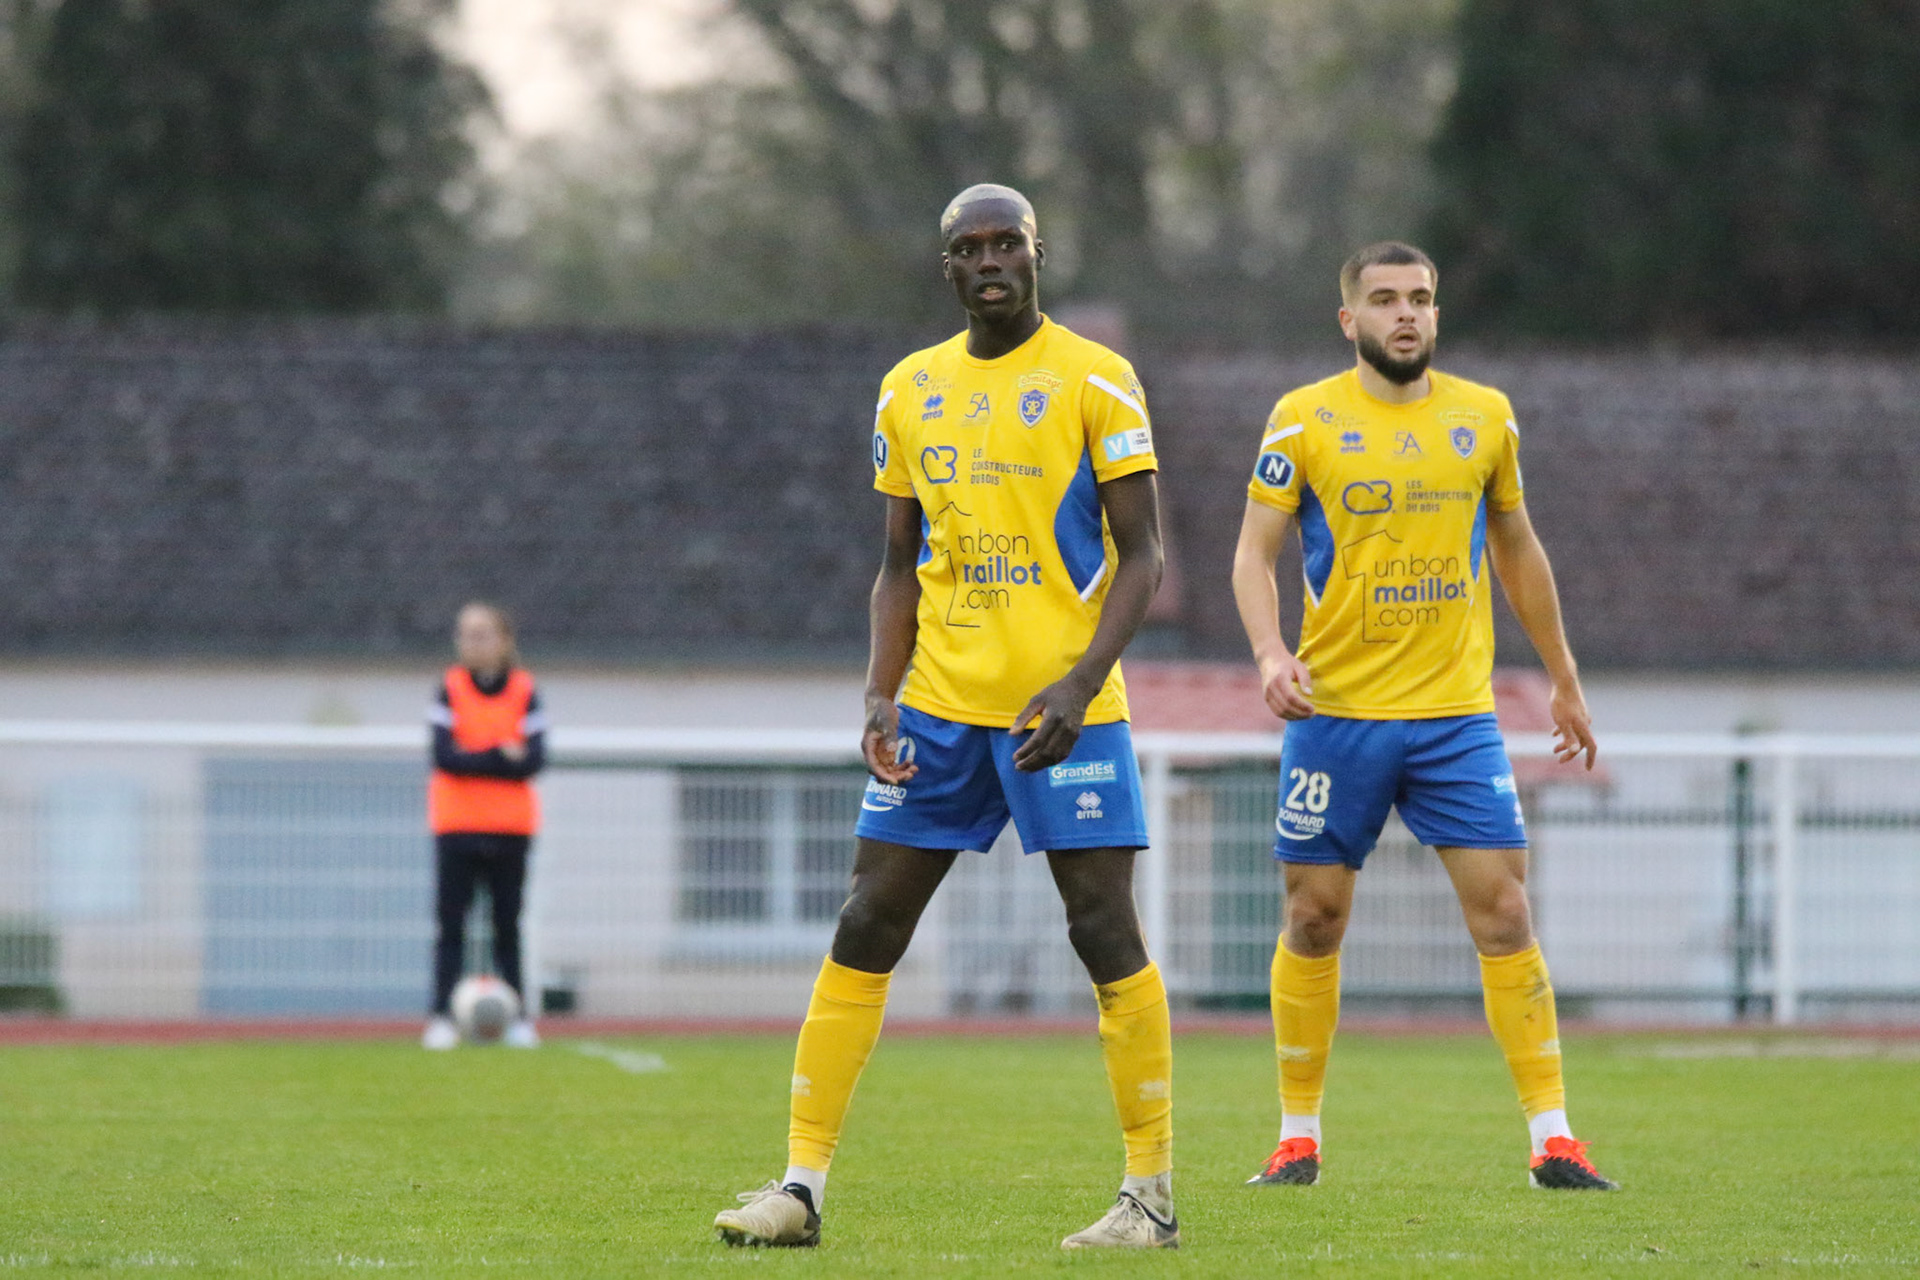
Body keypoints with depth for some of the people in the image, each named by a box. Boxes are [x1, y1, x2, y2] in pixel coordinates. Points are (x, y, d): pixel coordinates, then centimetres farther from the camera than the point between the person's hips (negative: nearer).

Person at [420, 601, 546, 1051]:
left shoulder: (524, 693, 3)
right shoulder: (450, 689, 2)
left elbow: (535, 760, -9)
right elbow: (444, 756, -10)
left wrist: (473, 762, -14)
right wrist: (501, 758, -14)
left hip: (511, 828, 1)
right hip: (456, 826, -1)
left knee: (507, 925, 5)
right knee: (450, 925, -3)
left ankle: (516, 1016, 8)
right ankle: (441, 1017, -4)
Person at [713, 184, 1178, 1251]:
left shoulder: (1093, 381, -4)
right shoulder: (911, 390, 12)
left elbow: (1141, 556, -6)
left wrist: (1079, 682, -18)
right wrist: (879, 698, 4)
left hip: (1061, 711, -5)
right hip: (940, 708, 5)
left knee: (1107, 937, -5)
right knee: (864, 934, 1)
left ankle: (1151, 1194, 3)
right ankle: (800, 1186, 4)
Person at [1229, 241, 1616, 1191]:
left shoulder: (1484, 417, 8)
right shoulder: (1304, 420, 0)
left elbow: (1517, 550, 19)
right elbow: (1253, 551, -2)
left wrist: (1563, 679, 21)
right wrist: (1270, 652, -20)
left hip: (1457, 715, 2)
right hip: (1336, 712, -1)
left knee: (1504, 914, -6)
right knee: (1314, 919, 3)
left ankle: (1553, 1141, -4)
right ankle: (1298, 1137, 16)